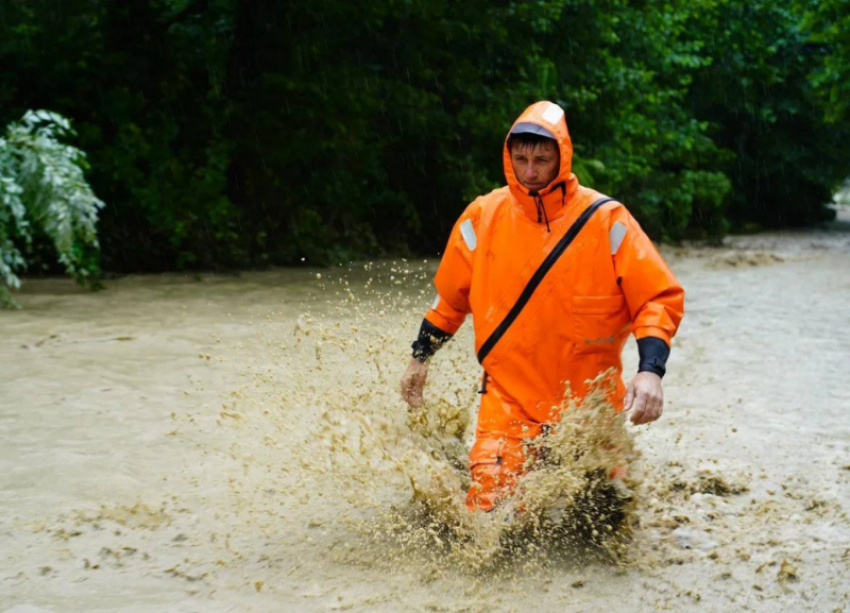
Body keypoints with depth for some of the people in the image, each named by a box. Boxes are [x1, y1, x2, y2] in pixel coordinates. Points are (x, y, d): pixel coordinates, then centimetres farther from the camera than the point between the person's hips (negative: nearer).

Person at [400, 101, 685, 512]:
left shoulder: (605, 220, -8)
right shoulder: (483, 217, -1)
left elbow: (659, 298, -7)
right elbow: (451, 295, 15)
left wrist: (650, 371, -21)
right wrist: (420, 358, 18)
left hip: (589, 403, 0)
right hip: (508, 398, 0)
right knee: (488, 507, -15)